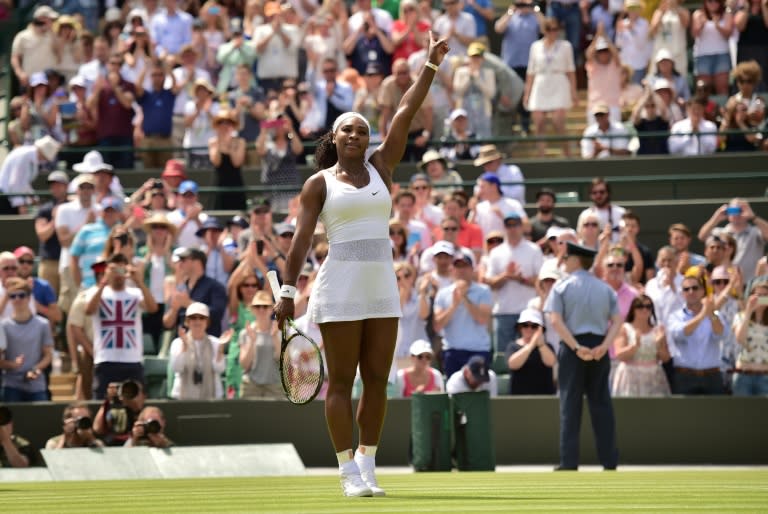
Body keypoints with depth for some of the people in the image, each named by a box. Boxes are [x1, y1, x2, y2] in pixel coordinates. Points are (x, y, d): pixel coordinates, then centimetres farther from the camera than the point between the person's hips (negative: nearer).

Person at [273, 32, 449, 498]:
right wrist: (288, 291, -9)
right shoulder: (319, 183, 1)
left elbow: (405, 113, 7)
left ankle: (368, 469, 12)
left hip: (382, 289, 4)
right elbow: (303, 238, -3)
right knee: (342, 383, -2)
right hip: (340, 289, -4)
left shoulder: (381, 166, 10)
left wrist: (431, 65, 3)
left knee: (378, 381, 4)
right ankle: (349, 473, 1)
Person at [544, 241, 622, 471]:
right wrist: (604, 346, -9)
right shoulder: (604, 288, 9)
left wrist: (576, 347, -15)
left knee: (570, 405, -1)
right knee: (601, 404, 8)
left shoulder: (562, 286, -2)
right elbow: (617, 320, -1)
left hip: (572, 347, -3)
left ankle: (569, 462, -5)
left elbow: (556, 321, -13)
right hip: (599, 346, 3)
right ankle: (609, 461, 6)